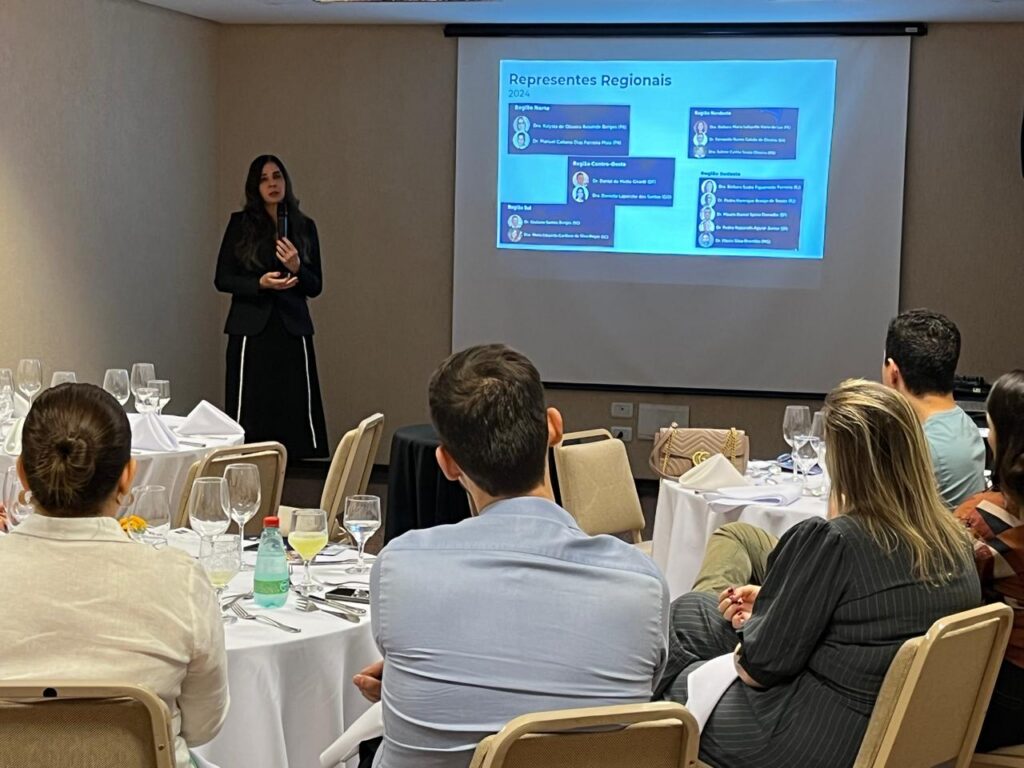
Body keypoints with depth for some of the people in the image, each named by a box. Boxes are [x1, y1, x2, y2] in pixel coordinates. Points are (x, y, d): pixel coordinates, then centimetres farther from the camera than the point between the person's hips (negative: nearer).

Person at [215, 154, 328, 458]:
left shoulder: (304, 227, 10)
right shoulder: (240, 223, 4)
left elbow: (316, 287, 10)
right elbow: (222, 279, 3)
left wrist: (297, 268, -10)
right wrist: (259, 283, -13)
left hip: (292, 330, 1)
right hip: (252, 330, -1)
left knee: (296, 409, -5)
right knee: (250, 412, -4)